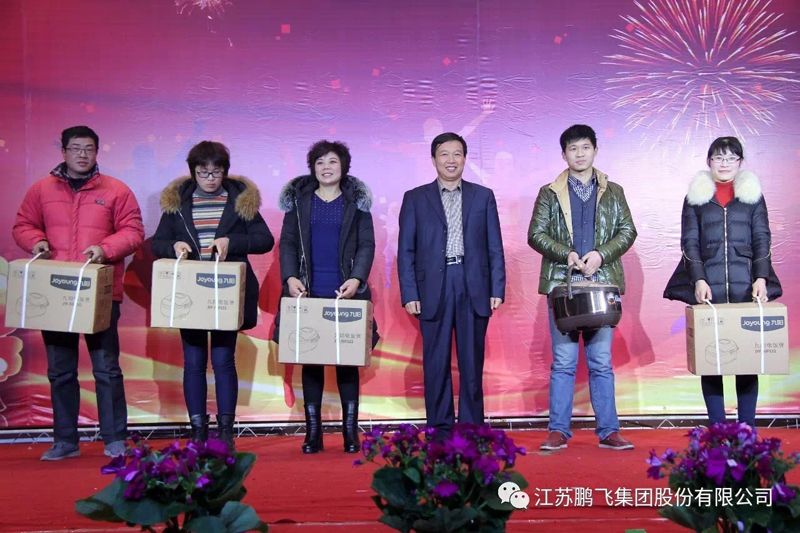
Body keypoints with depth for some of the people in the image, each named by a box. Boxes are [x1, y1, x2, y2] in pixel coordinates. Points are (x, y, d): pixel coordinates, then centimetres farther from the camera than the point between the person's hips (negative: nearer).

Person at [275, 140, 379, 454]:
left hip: (345, 293, -1)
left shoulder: (356, 201, 8)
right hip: (308, 292, 1)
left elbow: (367, 245, 3)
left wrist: (357, 279, -13)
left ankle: (351, 432, 7)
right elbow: (287, 242, 7)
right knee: (310, 361, 2)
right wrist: (290, 278, -8)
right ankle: (312, 432, 9)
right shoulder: (299, 200, 11)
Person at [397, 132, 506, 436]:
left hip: (474, 289, 1)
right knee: (436, 364, 3)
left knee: (472, 363, 5)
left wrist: (497, 289, 0)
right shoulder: (415, 199, 8)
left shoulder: (483, 196, 11)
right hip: (433, 290, 0)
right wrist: (409, 294, -4)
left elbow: (495, 247, 9)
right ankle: (439, 431, 11)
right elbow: (405, 250, 4)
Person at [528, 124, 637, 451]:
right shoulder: (549, 193, 8)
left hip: (602, 284, 1)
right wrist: (566, 254, -13)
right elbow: (536, 234, 3)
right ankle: (558, 431, 6)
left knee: (601, 362, 3)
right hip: (562, 285, -1)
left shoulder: (613, 192, 13)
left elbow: (627, 231, 7)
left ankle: (608, 432, 9)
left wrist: (601, 254, -10)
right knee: (563, 362, 0)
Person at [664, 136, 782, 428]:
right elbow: (689, 242, 5)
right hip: (708, 288, 0)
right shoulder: (696, 197, 11)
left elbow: (762, 240, 7)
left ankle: (747, 429, 4)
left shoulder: (753, 195, 13)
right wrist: (698, 280, -10)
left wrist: (761, 278, -8)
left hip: (745, 287, 1)